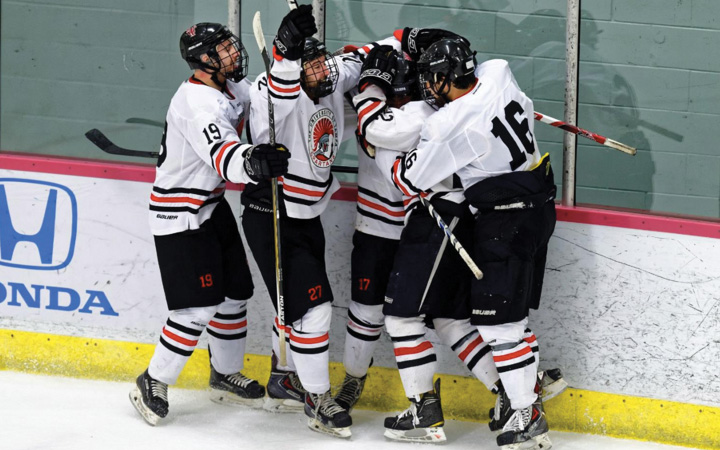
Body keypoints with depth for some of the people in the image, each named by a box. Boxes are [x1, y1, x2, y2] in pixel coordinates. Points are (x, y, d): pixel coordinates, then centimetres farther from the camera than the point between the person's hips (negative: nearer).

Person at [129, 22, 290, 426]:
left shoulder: (230, 88, 3)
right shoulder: (199, 103, -27)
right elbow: (223, 156, -41)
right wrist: (252, 162, -62)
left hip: (211, 206, 10)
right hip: (180, 214, -10)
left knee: (235, 292, 16)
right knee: (199, 307, -12)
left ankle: (225, 376, 34)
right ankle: (152, 384, 2)